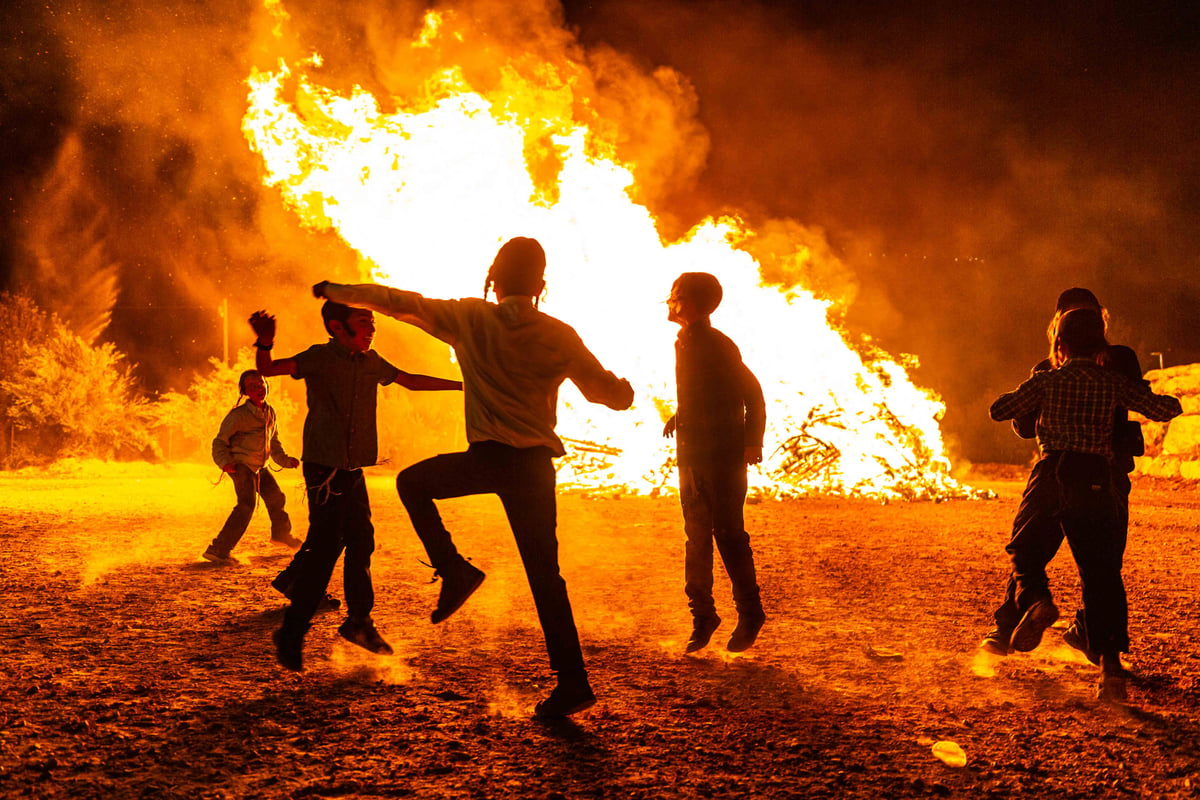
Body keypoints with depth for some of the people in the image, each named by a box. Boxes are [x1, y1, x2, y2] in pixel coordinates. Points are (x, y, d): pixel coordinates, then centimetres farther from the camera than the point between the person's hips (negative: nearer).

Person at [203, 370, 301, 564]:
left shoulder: (270, 412, 6)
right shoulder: (238, 415, -18)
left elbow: (273, 441, 21)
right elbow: (220, 441, -15)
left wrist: (285, 460, 13)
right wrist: (225, 462, -32)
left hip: (260, 467, 8)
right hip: (242, 465, -8)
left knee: (276, 498, 22)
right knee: (247, 504, -24)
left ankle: (281, 534, 52)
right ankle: (218, 550, -27)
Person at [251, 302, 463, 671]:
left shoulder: (371, 361, 10)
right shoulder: (321, 357, -10)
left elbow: (410, 381, 24)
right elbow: (269, 369, -20)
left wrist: (461, 384, 26)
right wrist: (264, 344, -41)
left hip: (352, 469, 7)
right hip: (324, 466, -7)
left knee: (361, 541, 12)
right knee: (325, 545, -11)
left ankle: (358, 621, 28)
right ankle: (291, 634, -3)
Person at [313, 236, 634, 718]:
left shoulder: (470, 318, 0)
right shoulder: (558, 336, 2)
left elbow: (396, 302, 6)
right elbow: (614, 395, 4)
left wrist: (337, 292, 21)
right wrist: (625, 385, 29)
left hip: (488, 457, -2)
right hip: (535, 464, 2)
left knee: (412, 483, 24)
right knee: (544, 575, 8)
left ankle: (455, 570, 8)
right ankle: (572, 683, 6)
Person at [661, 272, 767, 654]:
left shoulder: (718, 346, -13)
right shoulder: (685, 343, 13)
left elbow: (752, 391, -15)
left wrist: (752, 443, -20)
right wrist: (679, 417, 10)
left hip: (724, 456, -8)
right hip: (692, 454, 8)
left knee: (728, 534, -4)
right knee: (697, 537, 9)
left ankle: (750, 613, 8)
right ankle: (702, 616, 15)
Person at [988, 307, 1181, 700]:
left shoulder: (1046, 381, 7)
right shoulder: (1113, 383, 7)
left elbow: (999, 410, 11)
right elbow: (1164, 410, 4)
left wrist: (1027, 394, 30)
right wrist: (1168, 400, 28)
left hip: (1052, 474, 0)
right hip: (1095, 480, 1)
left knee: (1026, 551, 18)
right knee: (1102, 574, 4)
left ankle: (1037, 599, -15)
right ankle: (1110, 663, -8)